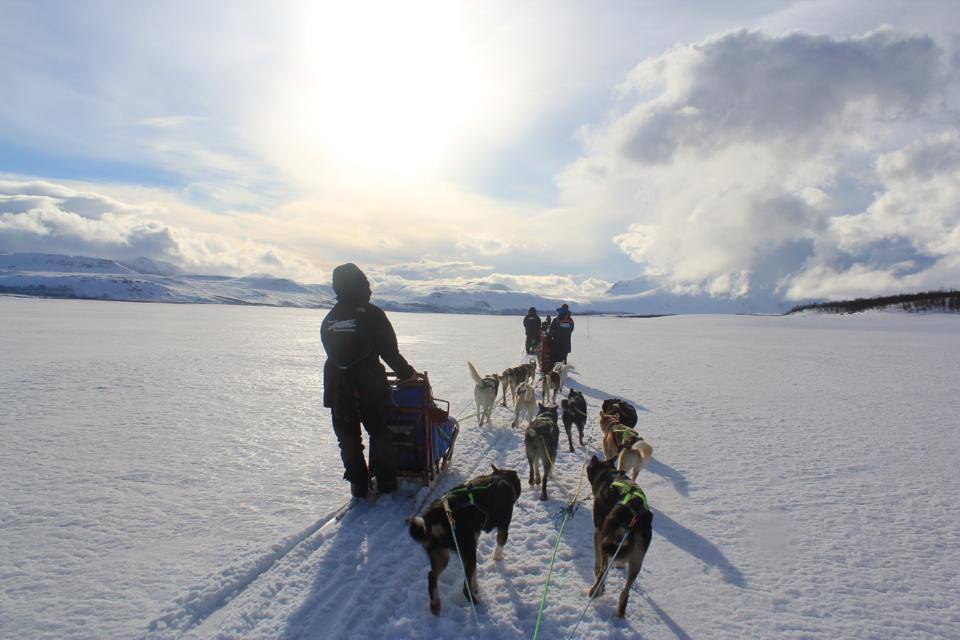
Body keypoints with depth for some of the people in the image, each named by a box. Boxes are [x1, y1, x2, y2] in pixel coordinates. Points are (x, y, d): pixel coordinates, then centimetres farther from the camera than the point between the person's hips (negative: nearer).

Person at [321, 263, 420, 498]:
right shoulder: (371, 313, -11)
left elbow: (332, 353, 11)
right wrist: (407, 373, 0)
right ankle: (386, 481, 18)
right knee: (380, 434, 12)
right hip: (369, 387, -3)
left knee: (348, 438, 13)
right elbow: (389, 351, -10)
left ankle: (358, 485, 18)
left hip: (338, 389, 4)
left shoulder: (329, 319, 5)